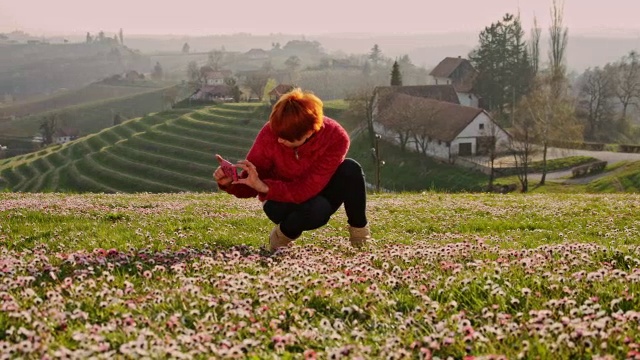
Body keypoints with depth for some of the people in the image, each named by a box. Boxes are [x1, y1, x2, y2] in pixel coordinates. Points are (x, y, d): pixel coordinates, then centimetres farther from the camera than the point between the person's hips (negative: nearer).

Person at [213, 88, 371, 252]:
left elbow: (308, 189, -34)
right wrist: (230, 183, -42)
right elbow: (249, 187, -20)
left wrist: (264, 187, -45)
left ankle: (359, 229, -7)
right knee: (318, 209, -38)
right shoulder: (270, 133, -27)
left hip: (318, 193, 2)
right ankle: (284, 234, -5)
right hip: (282, 201, -2)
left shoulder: (336, 138, -30)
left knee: (351, 169, -31)